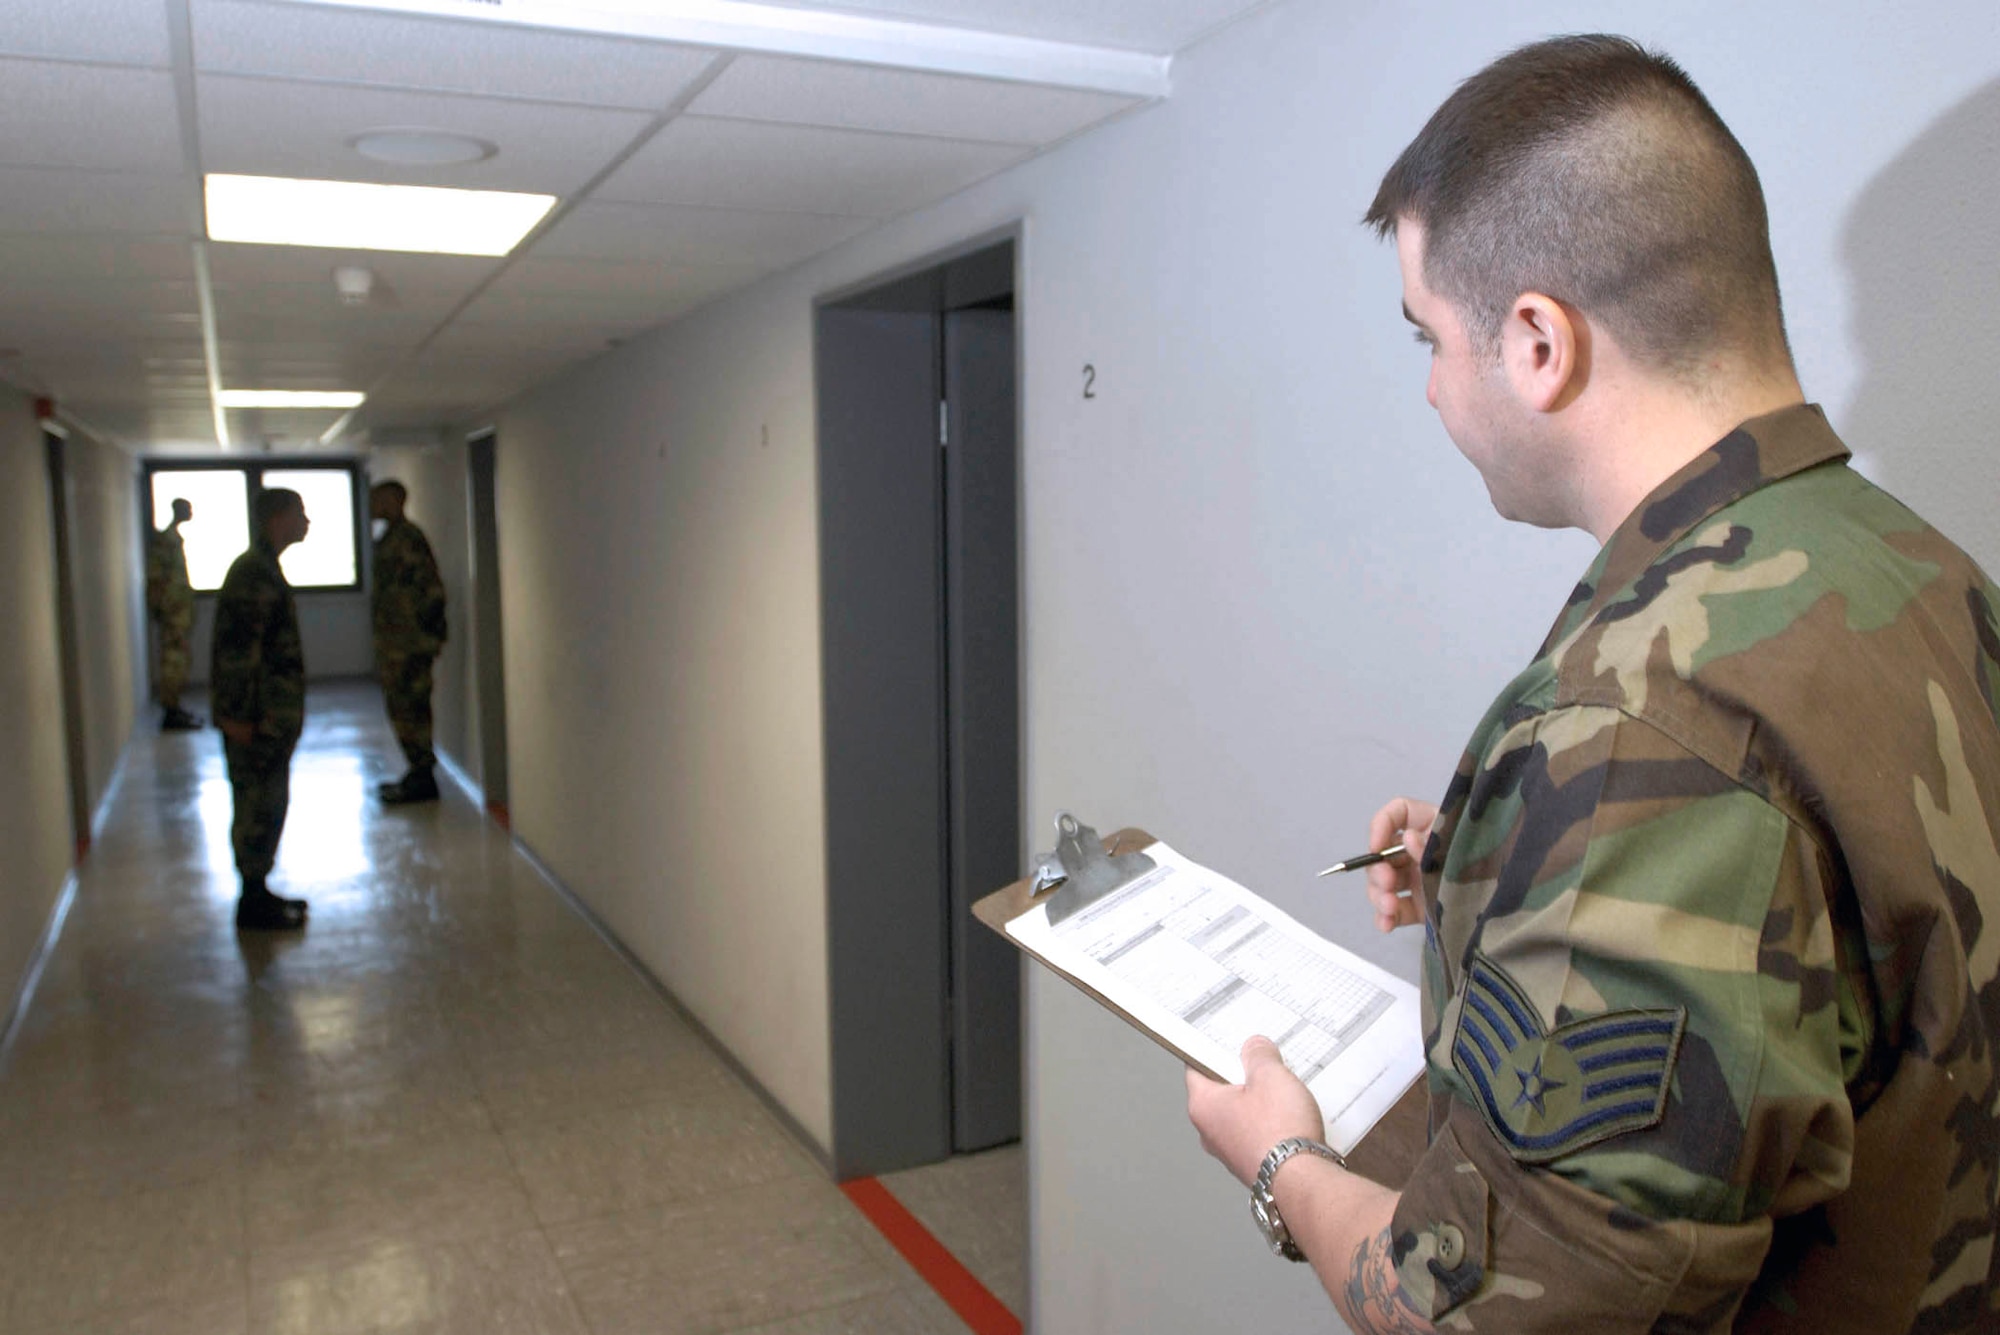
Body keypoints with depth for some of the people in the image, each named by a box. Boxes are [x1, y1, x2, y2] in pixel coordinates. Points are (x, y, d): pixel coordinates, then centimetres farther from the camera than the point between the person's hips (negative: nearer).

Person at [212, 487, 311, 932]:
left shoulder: (264, 569, 15)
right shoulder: (253, 574, -17)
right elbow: (238, 649, -22)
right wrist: (238, 715, -22)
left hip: (273, 715, 10)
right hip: (256, 719, -10)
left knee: (267, 804, 15)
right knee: (258, 807, -2)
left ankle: (258, 893, 25)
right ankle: (254, 904, 6)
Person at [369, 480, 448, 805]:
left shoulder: (406, 539, -15)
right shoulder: (389, 539, 17)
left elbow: (431, 590, -20)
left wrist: (422, 637, -21)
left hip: (409, 642, -11)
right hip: (395, 643, 11)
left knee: (410, 708, -7)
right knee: (403, 708, 15)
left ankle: (422, 779, -1)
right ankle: (418, 774, 22)